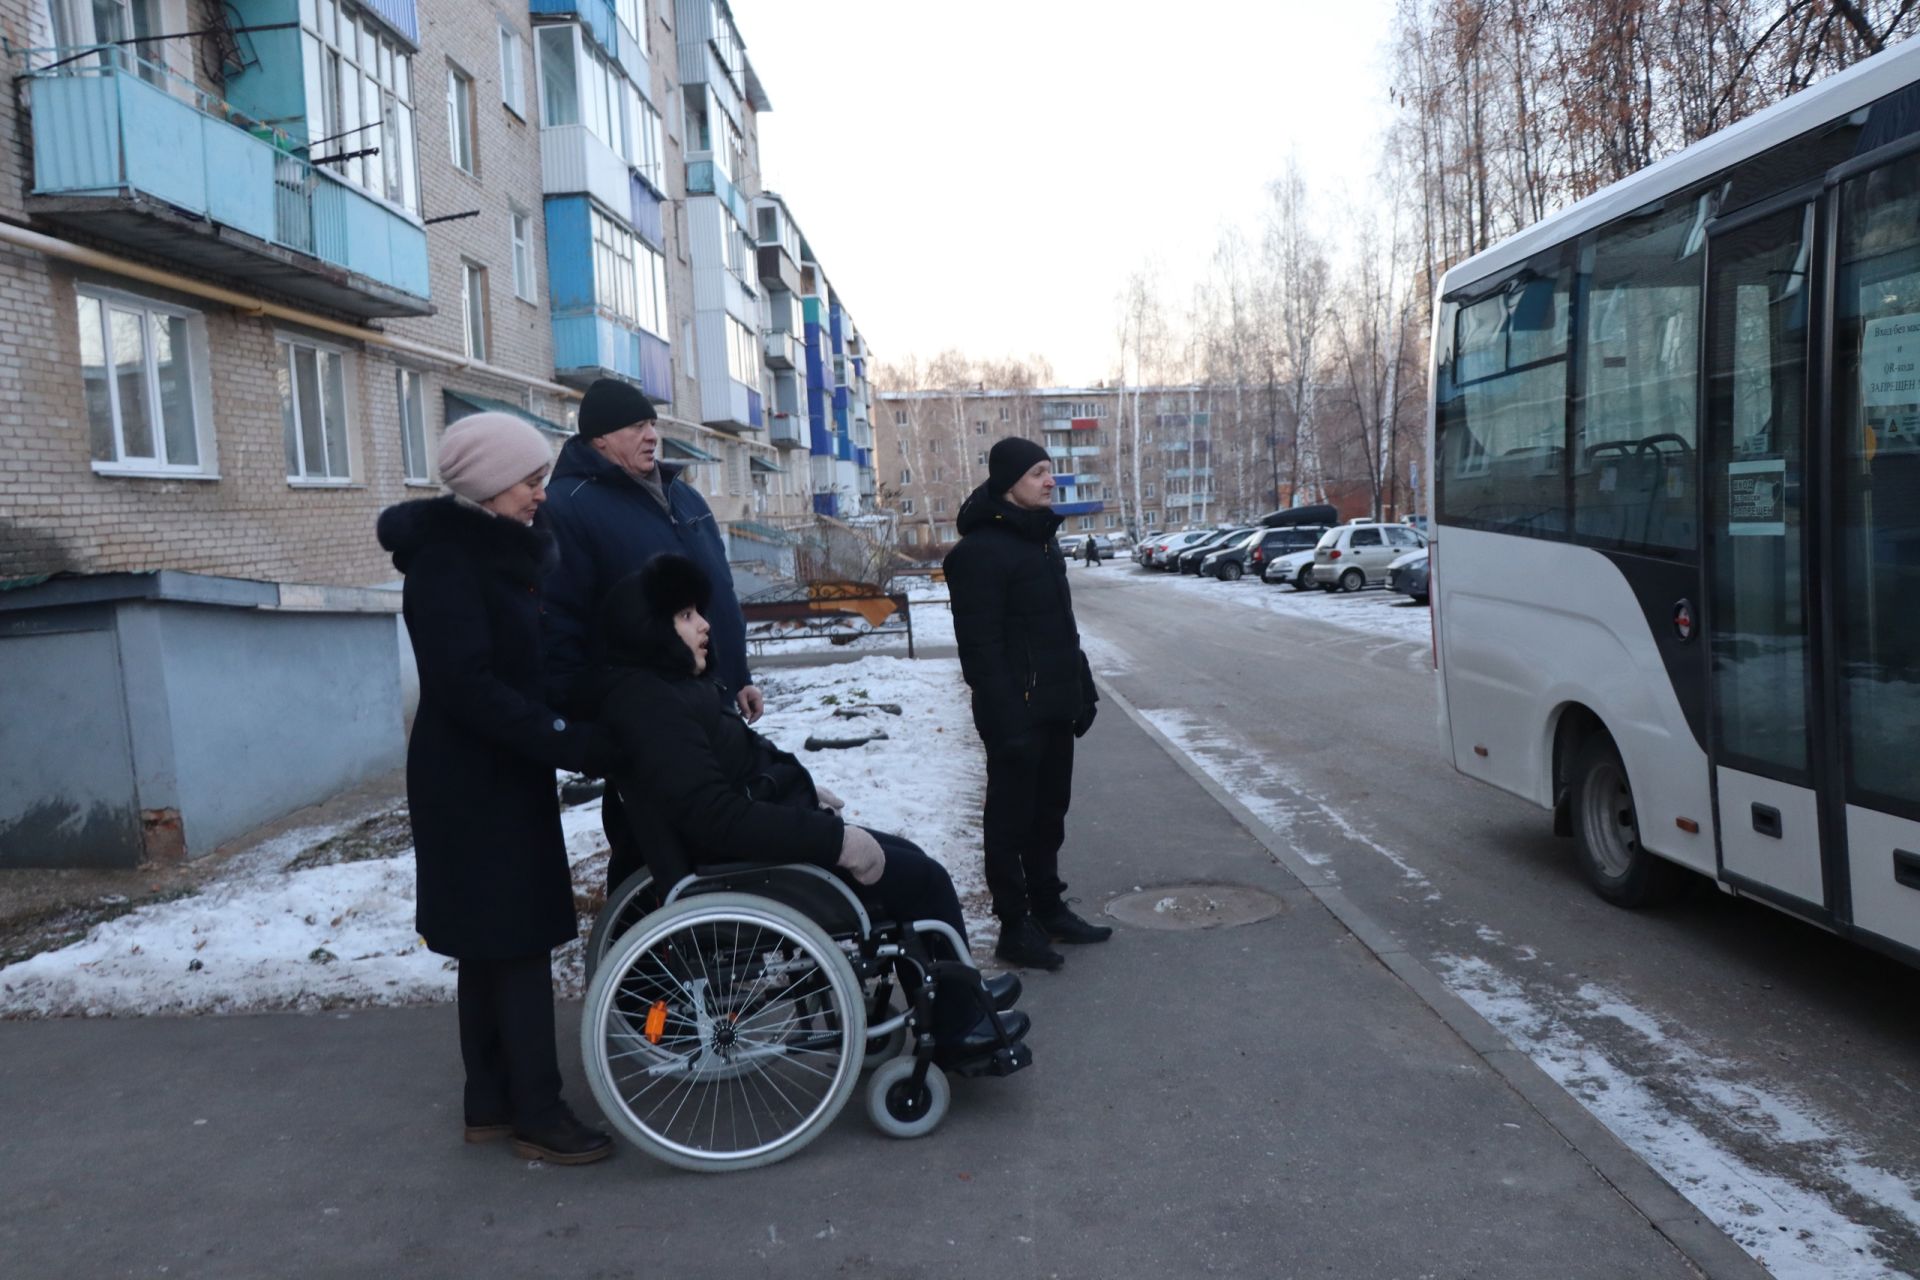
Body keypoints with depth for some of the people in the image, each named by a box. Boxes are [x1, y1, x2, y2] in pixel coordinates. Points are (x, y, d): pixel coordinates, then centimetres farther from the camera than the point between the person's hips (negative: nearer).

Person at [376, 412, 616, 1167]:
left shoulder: (507, 551, 10)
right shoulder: (445, 559, -16)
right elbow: (469, 688, -24)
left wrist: (577, 735, 2)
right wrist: (572, 745, -26)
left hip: (504, 770, 9)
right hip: (472, 779, -9)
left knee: (496, 943, 14)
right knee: (517, 941, -3)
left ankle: (491, 1102, 26)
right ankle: (536, 1115, 8)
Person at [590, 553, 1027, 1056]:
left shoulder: (669, 686, 8)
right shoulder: (651, 707, -25)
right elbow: (717, 817, -32)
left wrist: (801, 785, 14)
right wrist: (834, 839, -28)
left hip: (762, 842, 10)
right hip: (752, 867, -10)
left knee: (906, 857, 18)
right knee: (922, 879, -2)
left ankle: (958, 990, 31)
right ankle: (958, 1025, 13)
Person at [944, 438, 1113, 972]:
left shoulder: (1042, 538, 14)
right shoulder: (980, 551, -16)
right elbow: (980, 646, -20)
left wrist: (1082, 688, 16)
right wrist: (1006, 717, -23)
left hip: (1055, 709, 9)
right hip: (1016, 713, -9)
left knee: (1049, 813, 17)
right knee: (1011, 820, 3)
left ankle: (1049, 908, 30)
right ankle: (1015, 928, 13)